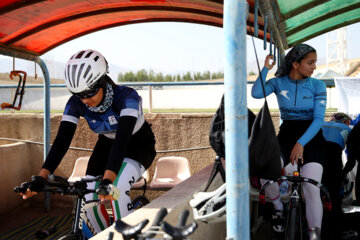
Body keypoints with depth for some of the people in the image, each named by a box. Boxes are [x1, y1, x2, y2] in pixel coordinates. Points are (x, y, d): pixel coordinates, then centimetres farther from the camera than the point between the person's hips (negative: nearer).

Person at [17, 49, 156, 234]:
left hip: (140, 145, -4)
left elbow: (123, 140, -47)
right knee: (90, 198, -14)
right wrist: (41, 177, -40)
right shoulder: (76, 103, -22)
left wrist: (108, 179, -60)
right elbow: (62, 139, -27)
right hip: (107, 144, 5)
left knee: (116, 190, -32)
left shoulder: (127, 97, -36)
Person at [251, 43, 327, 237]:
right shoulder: (279, 82, 0)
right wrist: (265, 69, -16)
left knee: (311, 189, -17)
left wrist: (300, 144, -21)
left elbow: (318, 119, -11)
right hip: (286, 135, 2)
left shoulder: (317, 86, -3)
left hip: (311, 137, -2)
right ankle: (279, 209, 7)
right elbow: (256, 93, -17)